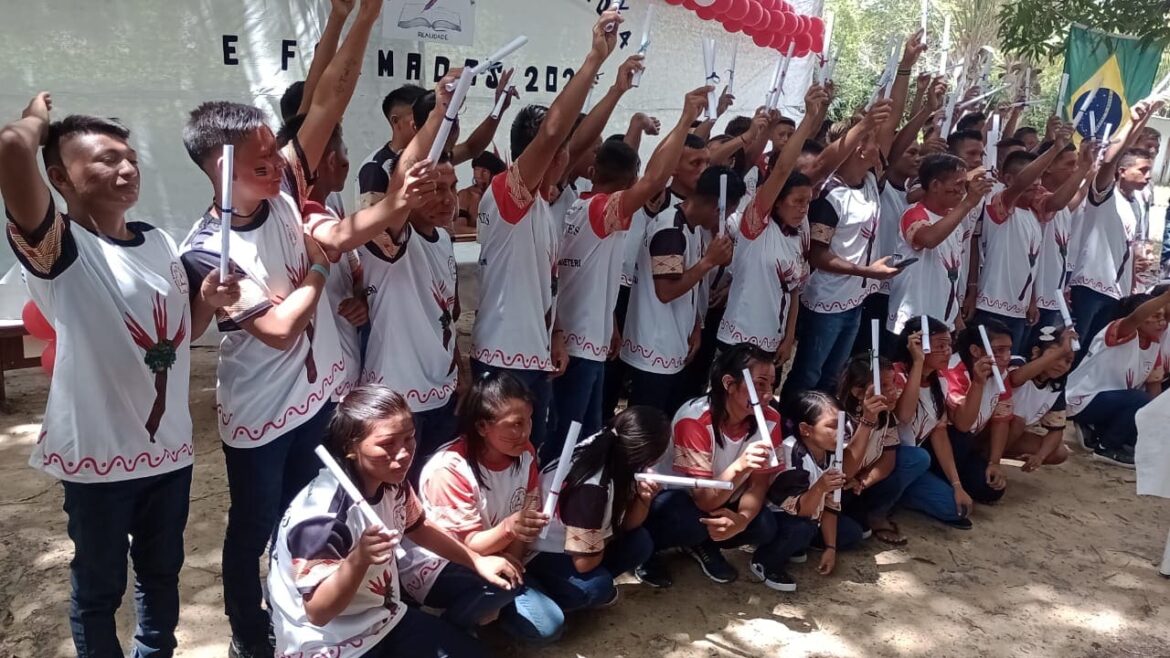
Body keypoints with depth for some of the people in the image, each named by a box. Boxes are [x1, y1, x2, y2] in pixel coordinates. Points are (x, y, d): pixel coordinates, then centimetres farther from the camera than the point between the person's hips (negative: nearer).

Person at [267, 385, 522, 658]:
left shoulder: (392, 483, -8)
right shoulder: (322, 515, -30)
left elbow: (418, 527, 15)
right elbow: (318, 612, -27)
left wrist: (478, 561, 11)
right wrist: (359, 559, -43)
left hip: (383, 618, 8)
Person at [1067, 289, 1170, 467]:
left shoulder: (1154, 346, 4)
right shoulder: (1119, 332, -20)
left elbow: (1153, 384, 8)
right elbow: (1135, 318, -44)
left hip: (1114, 401, 9)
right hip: (1082, 401, -9)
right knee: (1142, 402, -27)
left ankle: (1096, 430, 16)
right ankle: (1106, 448, -8)